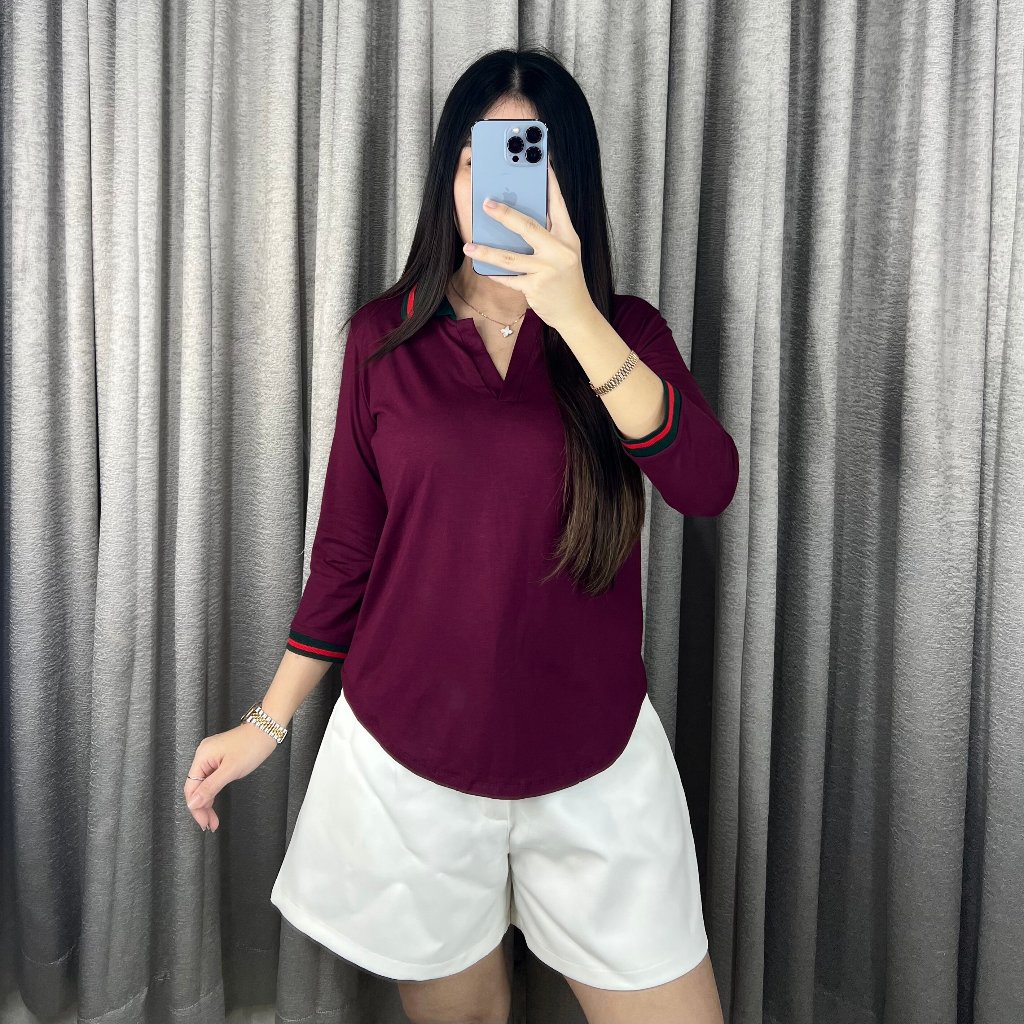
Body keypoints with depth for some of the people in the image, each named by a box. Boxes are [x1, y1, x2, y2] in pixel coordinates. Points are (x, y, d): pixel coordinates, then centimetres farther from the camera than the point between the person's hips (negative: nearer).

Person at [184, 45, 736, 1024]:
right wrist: (268, 720, 7)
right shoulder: (385, 337, -2)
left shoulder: (624, 332, -1)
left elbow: (706, 486, -19)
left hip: (594, 761, 0)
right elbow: (345, 548, 4)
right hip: (406, 758, 0)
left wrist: (574, 316, -27)